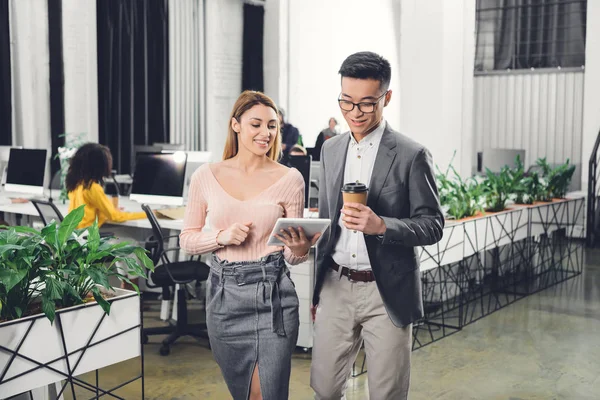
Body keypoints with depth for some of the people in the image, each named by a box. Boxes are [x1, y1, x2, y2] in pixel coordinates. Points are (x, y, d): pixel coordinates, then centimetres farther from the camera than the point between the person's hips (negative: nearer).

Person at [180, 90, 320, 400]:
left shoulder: (289, 178, -2)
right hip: (225, 293, 2)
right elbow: (187, 239, 6)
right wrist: (221, 237, -12)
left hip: (273, 295, -1)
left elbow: (293, 255, 2)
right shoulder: (206, 176, 1)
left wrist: (300, 249, -20)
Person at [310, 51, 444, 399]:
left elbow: (433, 225, -8)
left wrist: (381, 225, -26)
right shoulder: (331, 150, 8)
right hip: (336, 288, 5)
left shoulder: (412, 156, -9)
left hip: (386, 292, -4)